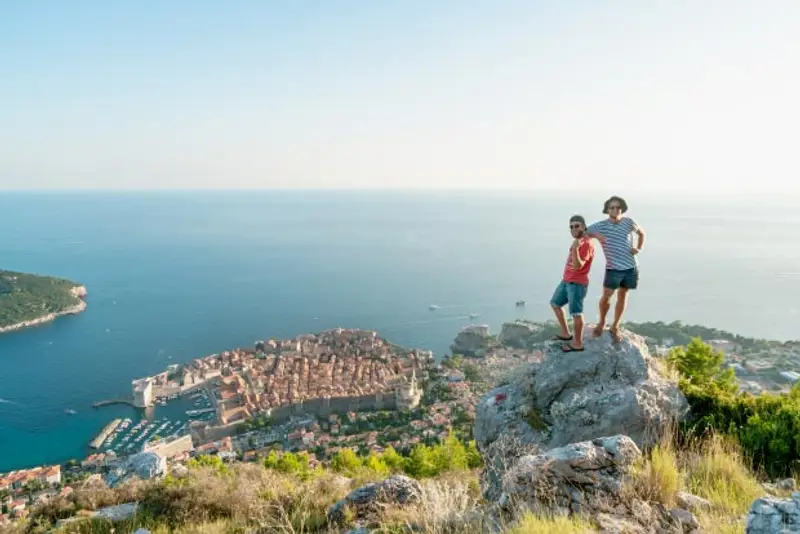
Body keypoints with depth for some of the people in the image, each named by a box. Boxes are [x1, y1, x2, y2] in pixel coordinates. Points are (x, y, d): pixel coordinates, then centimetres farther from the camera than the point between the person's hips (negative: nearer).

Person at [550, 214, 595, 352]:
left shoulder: (586, 244, -19)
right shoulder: (577, 241, 9)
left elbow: (578, 266, -27)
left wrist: (575, 249, -38)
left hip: (577, 283, -10)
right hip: (566, 281, 10)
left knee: (576, 313, -5)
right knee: (555, 303, 21)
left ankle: (578, 343, 6)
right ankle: (566, 333, 31)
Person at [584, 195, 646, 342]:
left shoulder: (628, 222, 2)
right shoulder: (601, 225, -7)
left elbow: (641, 233, 20)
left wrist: (639, 248, 5)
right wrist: (595, 235, -28)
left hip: (631, 266, 3)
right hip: (613, 268, -3)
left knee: (622, 296, 11)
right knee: (606, 296, -7)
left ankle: (615, 327, 24)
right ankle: (601, 322, 19)